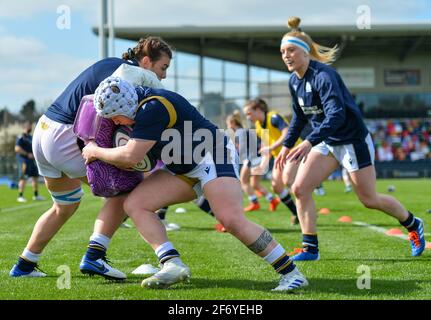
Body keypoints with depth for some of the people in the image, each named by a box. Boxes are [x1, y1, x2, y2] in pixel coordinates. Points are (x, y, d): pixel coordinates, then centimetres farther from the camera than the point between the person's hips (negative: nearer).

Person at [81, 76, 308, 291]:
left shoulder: (153, 108, -26)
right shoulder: (139, 101, 4)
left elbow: (130, 157, -25)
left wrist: (95, 152, -8)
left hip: (213, 156, -10)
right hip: (183, 169, 10)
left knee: (232, 220, -27)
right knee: (134, 204, -6)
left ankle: (291, 273, -18)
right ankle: (173, 265, -16)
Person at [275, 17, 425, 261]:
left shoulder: (323, 76, -26)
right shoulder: (294, 81, 0)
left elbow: (336, 115, -38)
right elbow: (300, 116, 17)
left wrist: (309, 143, -47)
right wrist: (287, 145, 15)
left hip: (353, 140, -7)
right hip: (327, 142, 7)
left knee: (369, 199, 3)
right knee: (300, 189, -8)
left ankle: (413, 225, 28)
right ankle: (310, 249, 0)